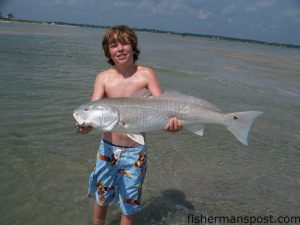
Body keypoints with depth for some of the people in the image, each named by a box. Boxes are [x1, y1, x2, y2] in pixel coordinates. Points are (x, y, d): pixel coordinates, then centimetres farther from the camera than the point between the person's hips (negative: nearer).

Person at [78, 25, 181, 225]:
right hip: (107, 148, 2)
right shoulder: (103, 78, -6)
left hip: (135, 152, -2)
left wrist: (172, 121, -41)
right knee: (101, 198, 22)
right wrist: (85, 125, -38)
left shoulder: (147, 74, -10)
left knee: (129, 205, 14)